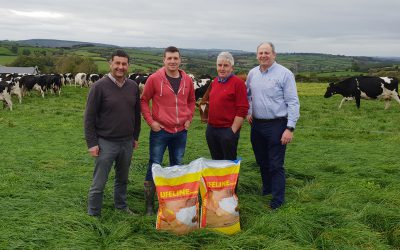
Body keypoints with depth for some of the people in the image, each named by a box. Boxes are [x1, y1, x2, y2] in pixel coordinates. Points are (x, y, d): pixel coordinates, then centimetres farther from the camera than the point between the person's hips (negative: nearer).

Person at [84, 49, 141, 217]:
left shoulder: (133, 87, 3)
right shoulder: (99, 86, -11)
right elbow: (89, 117, -10)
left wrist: (135, 136, 15)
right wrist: (91, 143, -12)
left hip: (127, 142, 5)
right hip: (105, 143, -5)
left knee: (123, 179, 19)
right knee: (99, 183, 2)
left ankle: (121, 206, 37)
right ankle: (93, 214, 17)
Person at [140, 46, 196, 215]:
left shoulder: (187, 80, 4)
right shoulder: (154, 79, -8)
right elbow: (144, 100, -1)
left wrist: (189, 118, 7)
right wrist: (150, 121, -8)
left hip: (181, 132, 4)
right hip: (160, 130, -4)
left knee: (177, 167, 15)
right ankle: (149, 204, 10)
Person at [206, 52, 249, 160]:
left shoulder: (238, 83, -9)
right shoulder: (214, 82, 12)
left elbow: (242, 110, -14)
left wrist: (233, 131, -16)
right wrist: (209, 125, 15)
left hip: (227, 130, -7)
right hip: (211, 129, 7)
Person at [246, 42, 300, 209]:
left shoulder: (284, 74, -10)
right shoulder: (252, 74, 7)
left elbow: (293, 103, -13)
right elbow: (247, 95, 25)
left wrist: (290, 128, -18)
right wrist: (248, 112, 10)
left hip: (276, 125, -6)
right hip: (257, 124, 6)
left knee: (276, 164, -2)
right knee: (262, 161, 18)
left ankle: (278, 199, 10)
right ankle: (266, 189, 37)